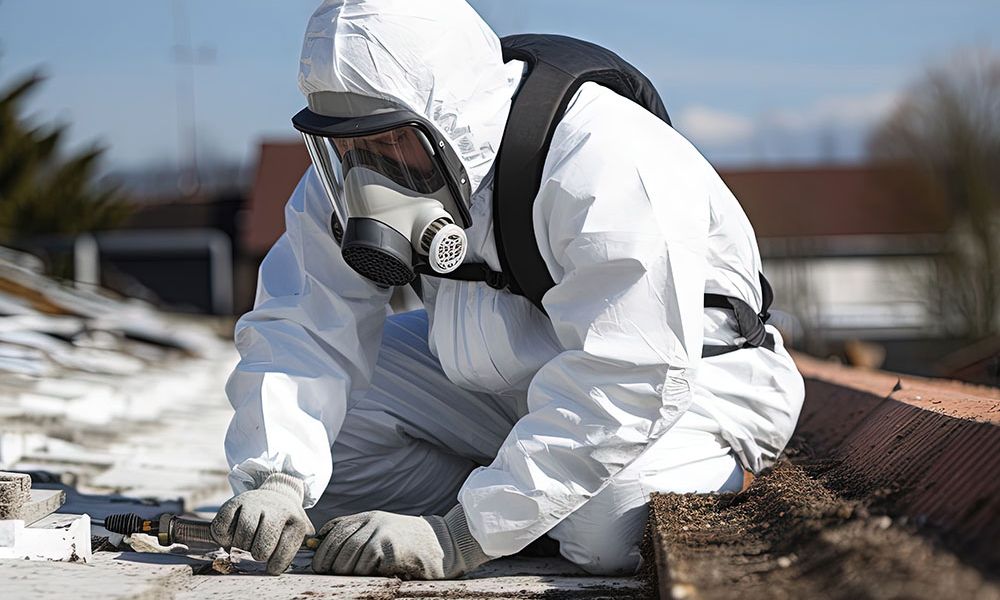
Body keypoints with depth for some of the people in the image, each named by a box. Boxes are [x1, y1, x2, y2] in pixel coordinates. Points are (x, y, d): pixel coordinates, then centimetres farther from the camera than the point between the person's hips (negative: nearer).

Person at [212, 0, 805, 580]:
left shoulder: (605, 164, -34)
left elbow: (621, 384, -37)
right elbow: (304, 327, -14)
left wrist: (457, 538, -41)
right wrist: (276, 482, -34)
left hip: (682, 376, -5)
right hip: (495, 383, 5)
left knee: (610, 524, -36)